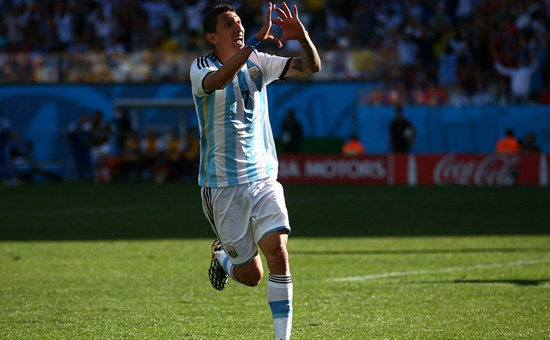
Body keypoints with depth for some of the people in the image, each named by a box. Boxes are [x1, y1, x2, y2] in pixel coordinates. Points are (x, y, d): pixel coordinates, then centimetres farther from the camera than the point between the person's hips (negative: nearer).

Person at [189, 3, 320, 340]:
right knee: (251, 275, 3)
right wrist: (256, 40, -42)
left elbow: (311, 66, -2)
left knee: (278, 251, -17)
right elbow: (218, 80, -33)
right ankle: (222, 256, 38)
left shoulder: (258, 63, 5)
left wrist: (303, 37, -23)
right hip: (222, 185, -3)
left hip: (264, 179, 3)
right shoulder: (201, 68, -8)